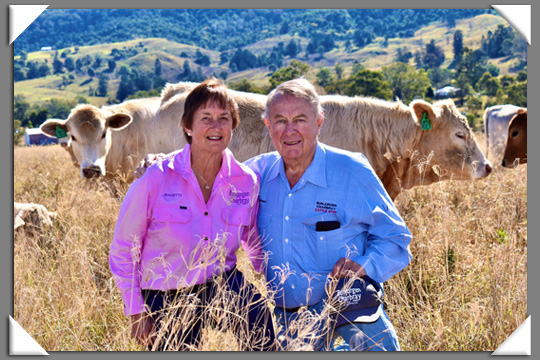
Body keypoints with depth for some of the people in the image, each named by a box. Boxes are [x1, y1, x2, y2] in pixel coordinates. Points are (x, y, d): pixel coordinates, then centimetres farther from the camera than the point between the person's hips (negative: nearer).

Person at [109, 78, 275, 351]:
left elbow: (256, 243, 12)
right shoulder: (156, 179, -15)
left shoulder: (246, 181, -7)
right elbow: (123, 249, -6)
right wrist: (136, 311, -7)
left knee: (258, 320, -29)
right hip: (165, 297, -1)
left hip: (220, 282, 1)